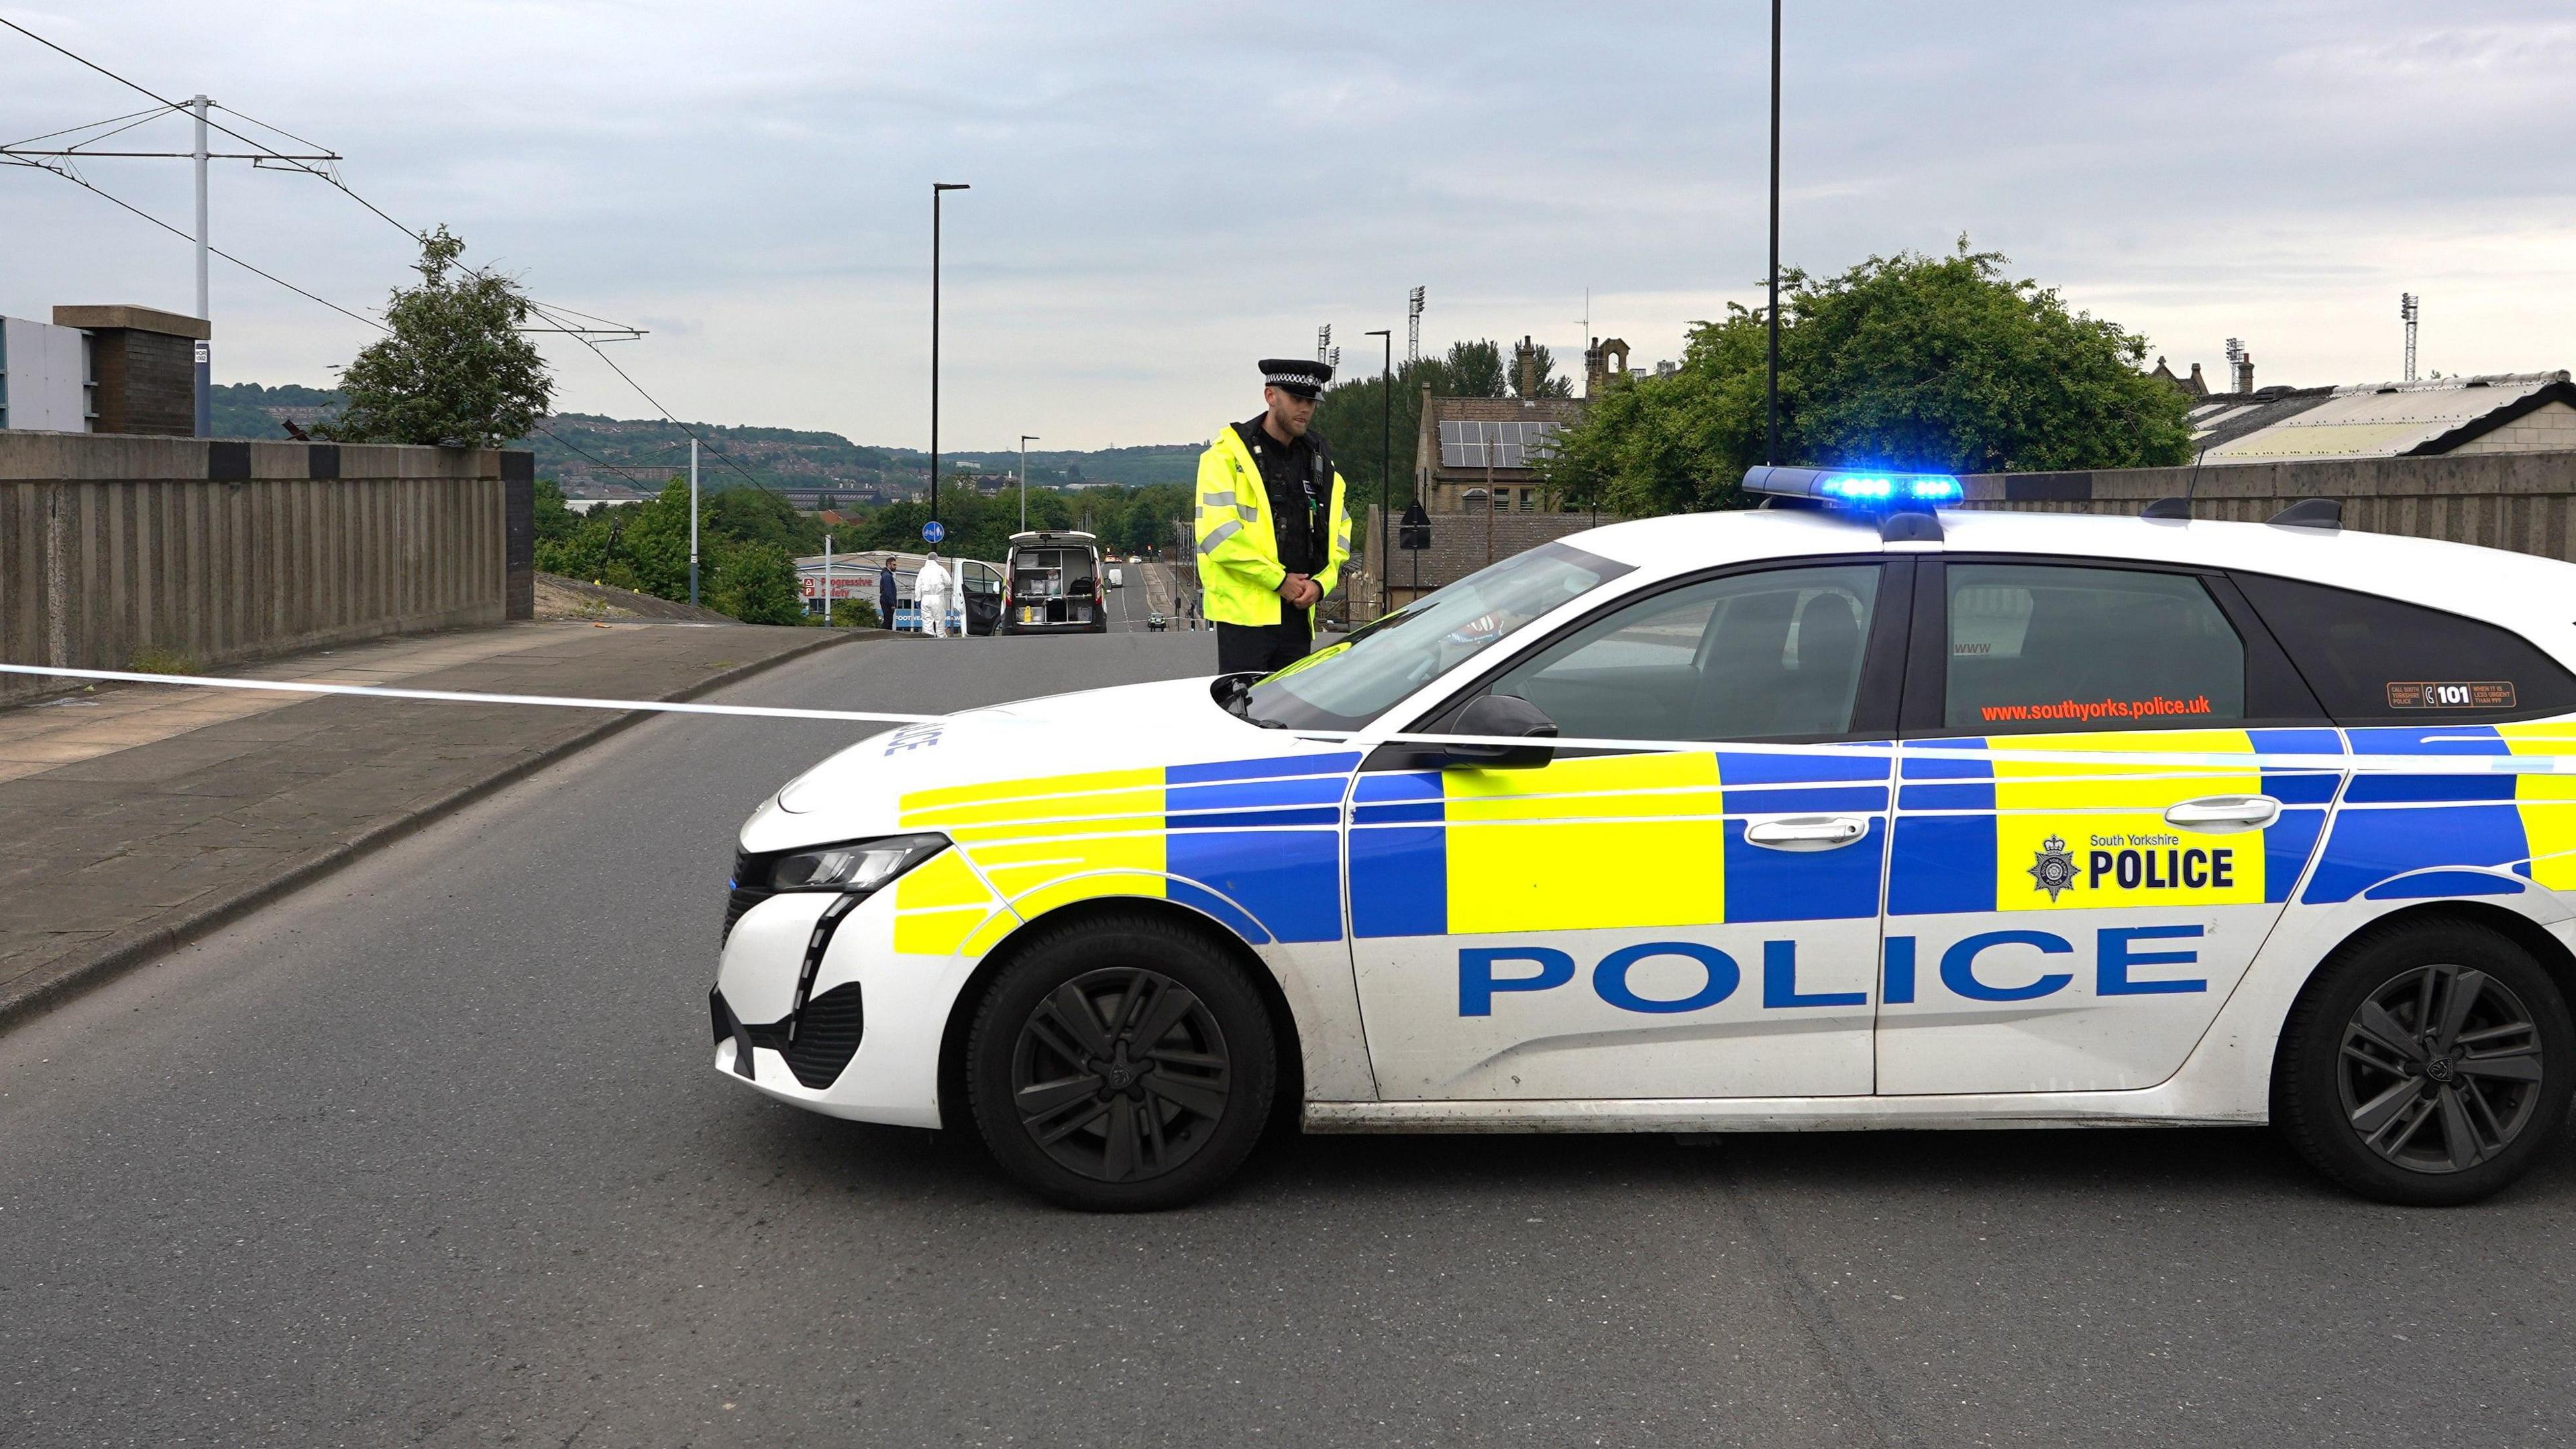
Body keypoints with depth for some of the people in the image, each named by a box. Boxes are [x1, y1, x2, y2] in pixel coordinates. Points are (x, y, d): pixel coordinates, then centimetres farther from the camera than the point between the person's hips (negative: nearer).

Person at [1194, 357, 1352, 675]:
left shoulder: (1319, 462, 16)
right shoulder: (1228, 455, -4)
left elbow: (1340, 533, 18)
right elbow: (1218, 533, -15)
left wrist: (1320, 583, -1)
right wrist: (1279, 580, -13)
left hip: (1298, 611, 6)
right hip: (1245, 611, -6)